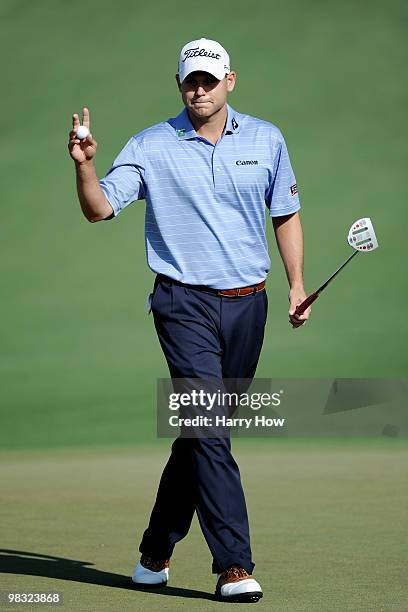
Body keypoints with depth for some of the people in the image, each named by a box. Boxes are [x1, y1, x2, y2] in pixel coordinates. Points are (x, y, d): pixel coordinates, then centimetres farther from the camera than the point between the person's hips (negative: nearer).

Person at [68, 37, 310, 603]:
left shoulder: (266, 140, 9)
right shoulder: (151, 147, 0)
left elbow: (286, 214, 17)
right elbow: (100, 208, -6)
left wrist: (297, 284, 7)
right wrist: (85, 165, -25)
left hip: (248, 303, 4)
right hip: (185, 304, -4)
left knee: (202, 432, 9)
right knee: (208, 428, -15)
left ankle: (156, 550, 24)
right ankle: (233, 566, -16)